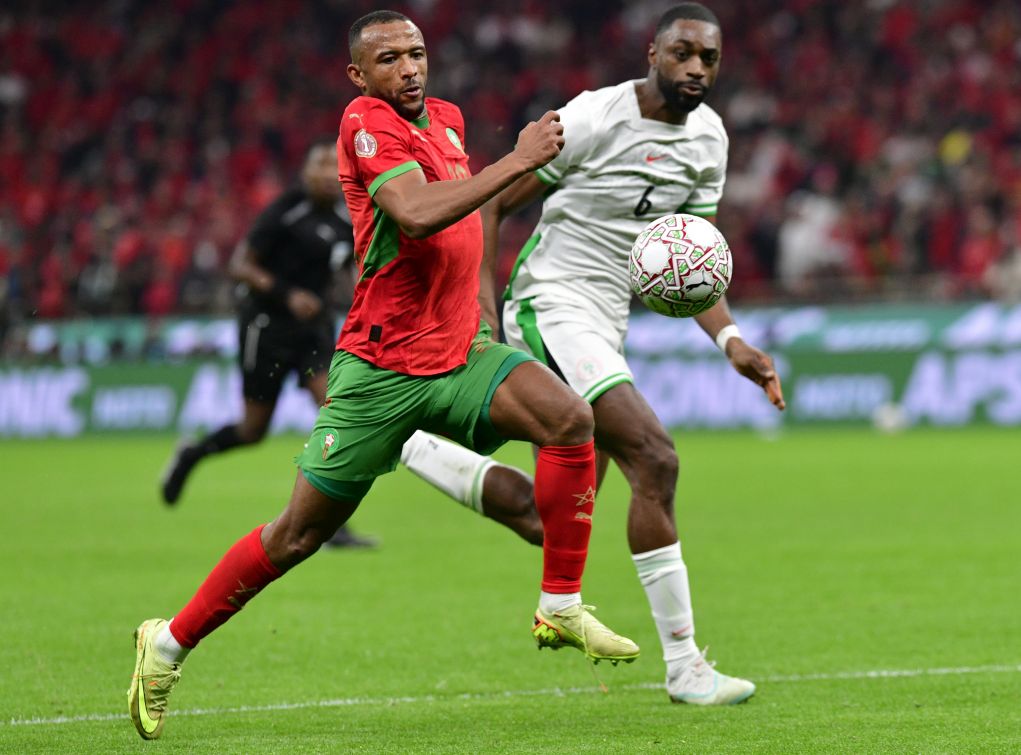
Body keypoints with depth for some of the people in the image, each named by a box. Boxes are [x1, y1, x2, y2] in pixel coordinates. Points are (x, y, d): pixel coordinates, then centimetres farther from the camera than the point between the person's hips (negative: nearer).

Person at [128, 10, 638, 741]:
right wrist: (517, 162, -27)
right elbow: (415, 214, -31)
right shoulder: (366, 123, -13)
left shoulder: (446, 119, 11)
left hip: (459, 351, 6)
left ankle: (562, 606, -11)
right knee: (299, 534, 1)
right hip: (380, 369, -6)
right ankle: (169, 644, 18)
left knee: (570, 417, -20)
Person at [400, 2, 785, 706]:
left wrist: (730, 340, -2)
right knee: (655, 459, -23)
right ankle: (685, 667, -19)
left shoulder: (708, 141, 8)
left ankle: (401, 443, 28)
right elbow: (493, 205, -7)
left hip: (605, 329, 9)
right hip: (552, 306, -9)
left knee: (547, 521, 9)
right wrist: (483, 301, -18)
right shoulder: (592, 120, -14)